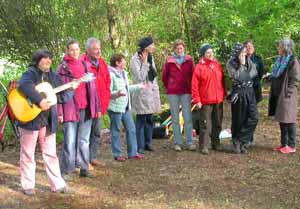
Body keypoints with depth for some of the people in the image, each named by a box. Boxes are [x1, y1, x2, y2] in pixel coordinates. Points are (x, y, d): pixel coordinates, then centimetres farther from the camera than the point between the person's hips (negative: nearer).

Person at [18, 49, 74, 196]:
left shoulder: (53, 77, 12)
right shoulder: (30, 73, -7)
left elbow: (63, 97, 12)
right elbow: (24, 85, -30)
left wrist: (71, 88, -5)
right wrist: (40, 100, -36)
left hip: (48, 121, 6)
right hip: (30, 118, -5)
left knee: (50, 153, 9)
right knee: (28, 154, 6)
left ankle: (58, 185, 14)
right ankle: (28, 185, 15)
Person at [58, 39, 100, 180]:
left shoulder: (85, 66, 12)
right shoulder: (63, 68, -2)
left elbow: (92, 88, 14)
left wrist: (97, 107, 11)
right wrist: (60, 112, -10)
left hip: (86, 109, 5)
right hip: (70, 109, -5)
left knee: (84, 140, 11)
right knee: (70, 142, -4)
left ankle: (84, 168, 19)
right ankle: (66, 171, 4)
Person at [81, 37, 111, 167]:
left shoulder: (102, 63, 10)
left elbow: (107, 80, 20)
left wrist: (106, 96, 11)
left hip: (100, 105, 8)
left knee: (96, 133, 15)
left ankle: (93, 157, 26)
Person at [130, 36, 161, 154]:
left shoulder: (150, 58, 13)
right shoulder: (135, 59, -11)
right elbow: (140, 77, -18)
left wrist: (156, 90, 13)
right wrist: (144, 63, -18)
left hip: (151, 92, 7)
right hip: (141, 93, -7)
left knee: (149, 120, 10)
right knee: (141, 120, -4)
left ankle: (148, 143, 20)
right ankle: (140, 146, 2)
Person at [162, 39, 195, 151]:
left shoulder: (189, 60, 3)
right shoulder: (169, 61, 2)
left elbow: (192, 75, 9)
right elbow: (164, 77, 12)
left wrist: (190, 89, 8)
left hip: (186, 92, 0)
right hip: (173, 93, 0)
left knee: (188, 118, -2)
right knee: (175, 119, 4)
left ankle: (190, 142, 4)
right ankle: (177, 143, 10)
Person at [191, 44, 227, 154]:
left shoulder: (217, 65, 9)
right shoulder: (199, 67, -6)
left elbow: (222, 81, 16)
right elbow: (194, 85, -8)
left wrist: (224, 94, 12)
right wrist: (197, 100, -12)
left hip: (218, 100, 5)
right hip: (205, 101, -5)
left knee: (218, 123, 13)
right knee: (205, 124, -3)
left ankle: (216, 143, 26)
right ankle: (203, 146, 3)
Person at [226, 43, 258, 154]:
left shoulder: (249, 61, 8)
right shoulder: (231, 63, -6)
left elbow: (254, 73, 1)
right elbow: (237, 77, -17)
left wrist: (244, 78, -11)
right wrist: (241, 64, -15)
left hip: (250, 92, 5)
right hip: (238, 93, -4)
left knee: (253, 117, -7)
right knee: (238, 119, 2)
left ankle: (240, 141, 1)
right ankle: (236, 144, 15)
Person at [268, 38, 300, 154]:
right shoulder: (279, 60, 13)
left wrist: (287, 93, -17)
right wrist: (273, 92, 13)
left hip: (286, 96, -8)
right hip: (278, 95, 8)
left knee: (288, 120, -3)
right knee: (281, 119, 12)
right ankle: (283, 143, 21)